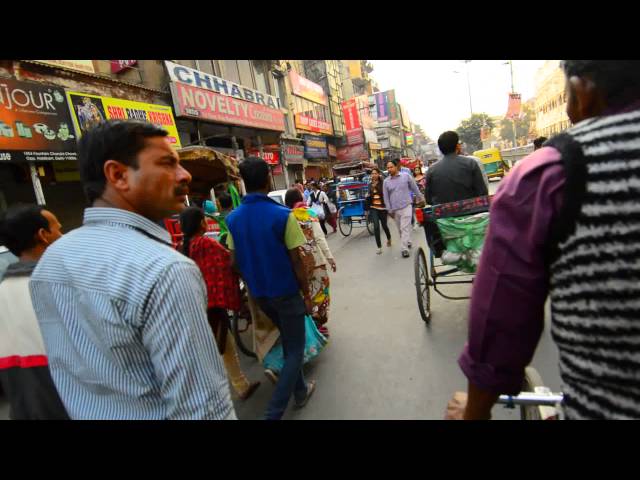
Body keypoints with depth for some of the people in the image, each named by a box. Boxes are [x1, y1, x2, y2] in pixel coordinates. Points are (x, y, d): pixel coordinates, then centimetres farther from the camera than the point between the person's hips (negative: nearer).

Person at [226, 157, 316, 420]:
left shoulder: (233, 218, -3)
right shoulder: (283, 215, -18)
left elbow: (235, 261, 3)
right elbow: (296, 261, -16)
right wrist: (307, 294, -5)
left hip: (259, 293, 6)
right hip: (286, 291, -6)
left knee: (288, 342, 25)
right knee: (295, 349, 10)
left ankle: (300, 390, 40)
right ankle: (273, 412, 9)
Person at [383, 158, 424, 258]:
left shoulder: (406, 176, -4)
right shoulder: (386, 181, 0)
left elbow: (415, 188, 6)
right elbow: (386, 197, 3)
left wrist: (420, 199, 13)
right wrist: (389, 210, 2)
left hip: (406, 206, -3)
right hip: (395, 209, 3)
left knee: (405, 228, -9)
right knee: (400, 229, 13)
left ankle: (405, 249, -5)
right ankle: (408, 242, 33)